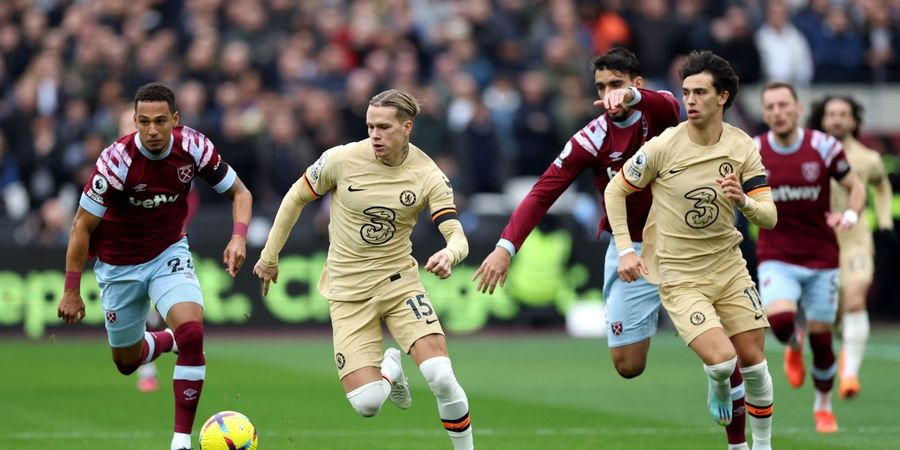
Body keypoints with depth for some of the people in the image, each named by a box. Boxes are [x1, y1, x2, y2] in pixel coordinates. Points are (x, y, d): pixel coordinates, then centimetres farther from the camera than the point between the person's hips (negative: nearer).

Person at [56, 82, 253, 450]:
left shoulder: (193, 146, -18)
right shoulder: (117, 161, -27)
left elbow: (239, 192, -3)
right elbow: (83, 225, -17)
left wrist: (239, 237, -22)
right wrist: (71, 291, -14)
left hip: (170, 253, 1)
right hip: (119, 264, -1)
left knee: (192, 330, -25)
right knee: (126, 362, 11)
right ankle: (166, 340, 49)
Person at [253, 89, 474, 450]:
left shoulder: (427, 176, -10)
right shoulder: (341, 160, -12)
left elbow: (457, 236, -15)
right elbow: (296, 198, 4)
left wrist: (449, 254, -39)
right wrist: (269, 257, 10)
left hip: (399, 281, 0)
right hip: (348, 291, 0)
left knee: (441, 377, -21)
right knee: (366, 404, -13)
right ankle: (389, 369, 25)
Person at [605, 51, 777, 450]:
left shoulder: (743, 147, -6)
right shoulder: (662, 147, -15)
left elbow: (769, 218, -6)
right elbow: (615, 191, -1)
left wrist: (743, 201, -28)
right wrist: (625, 250, -9)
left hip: (729, 266, 4)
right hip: (678, 276, -4)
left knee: (754, 364, 5)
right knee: (722, 360, -20)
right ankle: (717, 388, 17)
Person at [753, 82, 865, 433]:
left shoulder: (824, 147, -7)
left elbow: (857, 186, 2)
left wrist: (851, 214, -17)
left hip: (821, 260, 0)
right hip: (776, 259, 0)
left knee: (821, 336, 5)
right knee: (780, 320, -26)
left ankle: (823, 406, 30)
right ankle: (793, 346, 13)